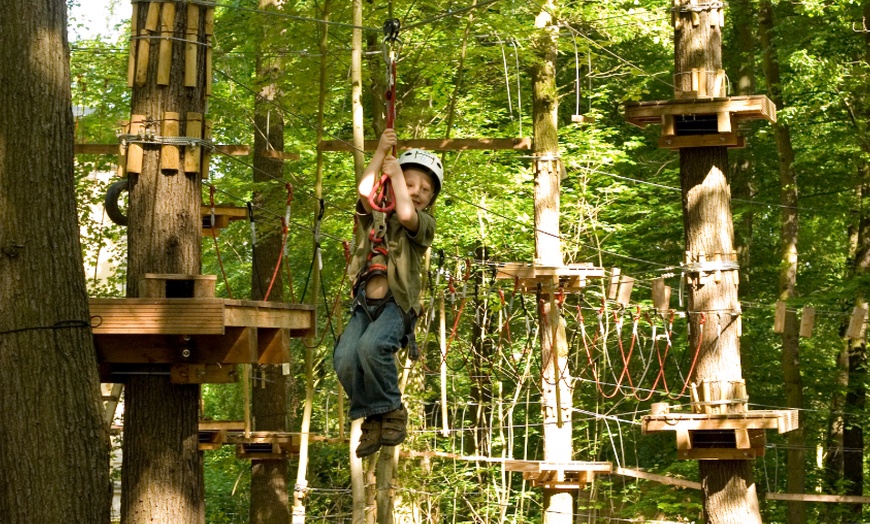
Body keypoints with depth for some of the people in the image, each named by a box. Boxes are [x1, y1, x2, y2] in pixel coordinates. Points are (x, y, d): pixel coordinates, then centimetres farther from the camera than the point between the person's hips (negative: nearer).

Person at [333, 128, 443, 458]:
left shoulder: (425, 225, 7)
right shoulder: (376, 216, 18)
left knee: (371, 347, -34)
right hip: (364, 304, 4)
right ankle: (372, 419, -1)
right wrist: (381, 153, -8)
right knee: (344, 358, -23)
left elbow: (406, 213, -16)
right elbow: (364, 192, -3)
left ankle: (392, 411, -10)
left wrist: (396, 173, -6)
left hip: (396, 304, -4)